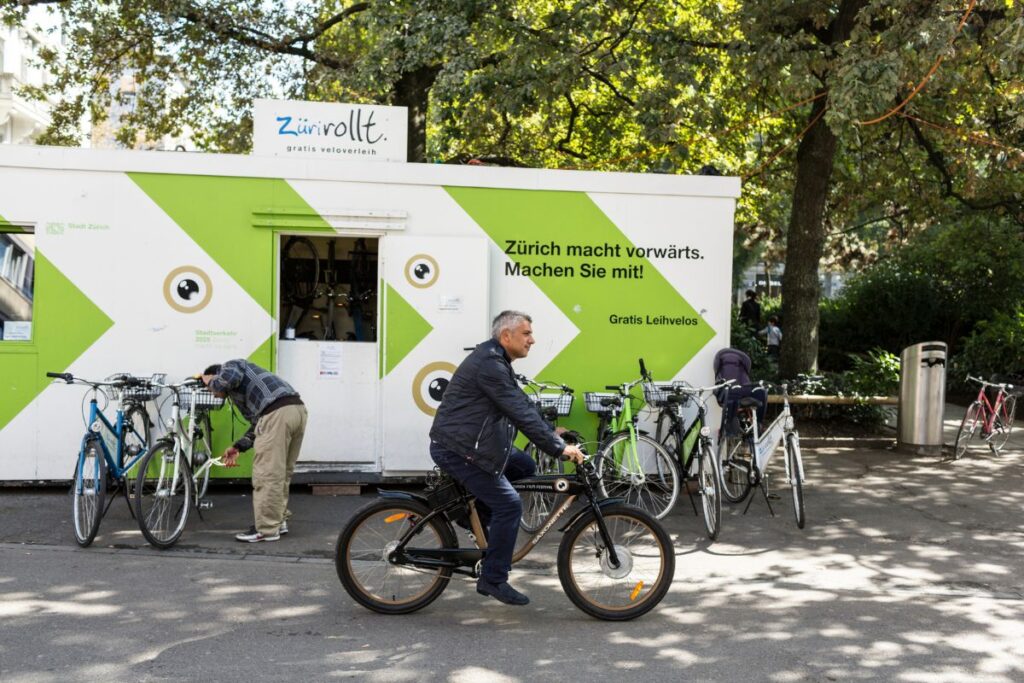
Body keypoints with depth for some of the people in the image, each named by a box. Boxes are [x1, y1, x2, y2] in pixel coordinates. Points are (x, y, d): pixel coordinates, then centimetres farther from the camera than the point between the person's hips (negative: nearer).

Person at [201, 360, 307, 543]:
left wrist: (211, 382, 9)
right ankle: (279, 520, 28)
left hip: (277, 413, -10)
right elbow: (257, 424, 30)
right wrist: (238, 447, 23)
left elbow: (230, 378, -12)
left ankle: (266, 529, 2)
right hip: (297, 409, 10)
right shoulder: (242, 390, 37)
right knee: (281, 473, 20)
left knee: (266, 474, -3)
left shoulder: (229, 366, 13)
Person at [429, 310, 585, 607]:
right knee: (509, 504, -10)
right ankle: (493, 580, -2)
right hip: (456, 449, -10)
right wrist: (559, 448, -23)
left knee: (525, 466, 13)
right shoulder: (488, 364, -20)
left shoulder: (496, 361, 14)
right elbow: (521, 413, -24)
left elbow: (522, 405, 21)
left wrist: (553, 434, 14)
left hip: (469, 443, 10)